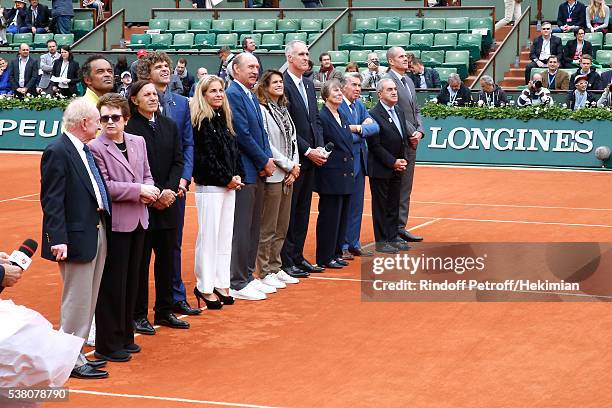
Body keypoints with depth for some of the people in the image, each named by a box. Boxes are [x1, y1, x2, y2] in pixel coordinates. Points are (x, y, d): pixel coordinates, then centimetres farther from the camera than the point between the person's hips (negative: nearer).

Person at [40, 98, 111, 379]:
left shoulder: (85, 150, 12)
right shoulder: (58, 152, -14)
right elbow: (51, 200, -17)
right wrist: (58, 239, -23)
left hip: (98, 230, 9)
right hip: (77, 236, -9)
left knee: (87, 300, 15)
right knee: (77, 300, -3)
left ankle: (75, 353, 25)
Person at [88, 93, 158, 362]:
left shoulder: (138, 142, 10)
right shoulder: (95, 148, -11)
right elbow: (104, 187, -16)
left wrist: (149, 191, -6)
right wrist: (138, 190, -16)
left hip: (138, 221, 7)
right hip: (115, 223, -7)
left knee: (131, 281, 13)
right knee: (112, 285, -1)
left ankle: (124, 337, 25)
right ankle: (108, 345, 8)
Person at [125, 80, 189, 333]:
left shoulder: (169, 126, 10)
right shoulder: (129, 128, -9)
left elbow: (178, 161, 7)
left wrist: (170, 189, -8)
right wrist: (154, 195, -14)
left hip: (167, 203, 6)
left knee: (167, 259, 11)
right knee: (140, 262, 2)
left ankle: (164, 311, 21)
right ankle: (138, 315, 11)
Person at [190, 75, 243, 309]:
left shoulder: (224, 119, 13)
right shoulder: (201, 121, -10)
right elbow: (206, 156, -14)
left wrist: (238, 176, 1)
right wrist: (227, 179, -10)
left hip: (229, 185, 8)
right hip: (209, 186, -8)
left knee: (225, 236, 10)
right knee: (209, 236, -3)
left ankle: (221, 284, 16)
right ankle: (205, 287, 4)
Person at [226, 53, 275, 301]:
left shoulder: (251, 96, 16)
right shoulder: (233, 94, -12)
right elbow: (243, 134, -17)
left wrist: (268, 159, 1)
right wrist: (264, 161, -10)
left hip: (258, 171, 9)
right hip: (243, 171, -9)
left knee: (253, 228, 13)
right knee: (241, 229, -5)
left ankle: (247, 277, 22)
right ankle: (237, 284, 1)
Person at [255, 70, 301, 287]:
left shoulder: (284, 110, 14)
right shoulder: (262, 110, -11)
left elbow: (293, 140, 13)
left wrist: (294, 168, 0)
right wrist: (289, 165, -10)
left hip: (288, 175, 8)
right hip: (272, 175, -8)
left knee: (282, 227, 14)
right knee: (268, 228, -2)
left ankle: (275, 268, 23)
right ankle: (265, 272, 5)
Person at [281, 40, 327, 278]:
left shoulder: (309, 85, 14)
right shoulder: (283, 85, -13)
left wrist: (320, 148, 2)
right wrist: (308, 151, -15)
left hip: (310, 158, 8)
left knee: (302, 211, 13)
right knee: (288, 211, -1)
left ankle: (297, 257, 20)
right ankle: (286, 261, 5)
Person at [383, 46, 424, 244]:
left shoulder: (409, 81, 17)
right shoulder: (388, 80, -12)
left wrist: (420, 131, 2)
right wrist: (410, 133, -14)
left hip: (411, 141, 9)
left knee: (405, 188, 11)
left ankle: (400, 227, 16)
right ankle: (395, 227, 2)